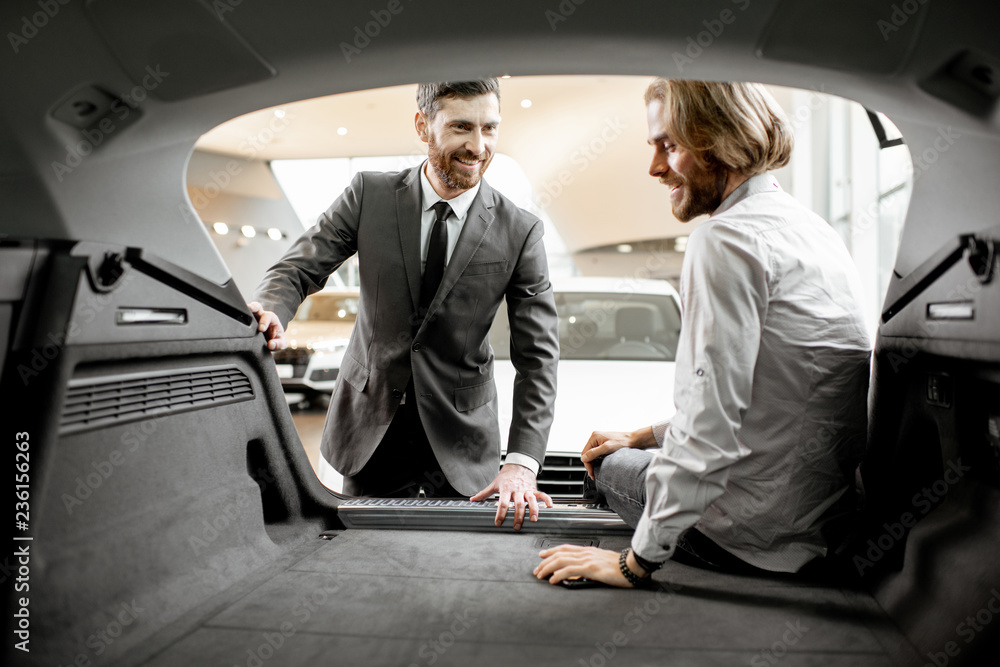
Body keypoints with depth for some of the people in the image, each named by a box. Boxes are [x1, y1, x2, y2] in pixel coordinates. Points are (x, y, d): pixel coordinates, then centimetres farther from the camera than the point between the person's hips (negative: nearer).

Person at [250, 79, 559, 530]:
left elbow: (537, 355, -11)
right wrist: (268, 311, -30)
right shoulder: (370, 195, -5)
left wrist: (521, 462, -21)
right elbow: (299, 268, -5)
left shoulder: (520, 232, -9)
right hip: (369, 429, 1)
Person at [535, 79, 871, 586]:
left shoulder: (726, 238, -21)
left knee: (610, 466, 14)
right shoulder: (810, 227, 10)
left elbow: (711, 421, -26)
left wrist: (636, 561, -18)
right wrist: (647, 436, 19)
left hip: (762, 538, -9)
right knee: (614, 453, 24)